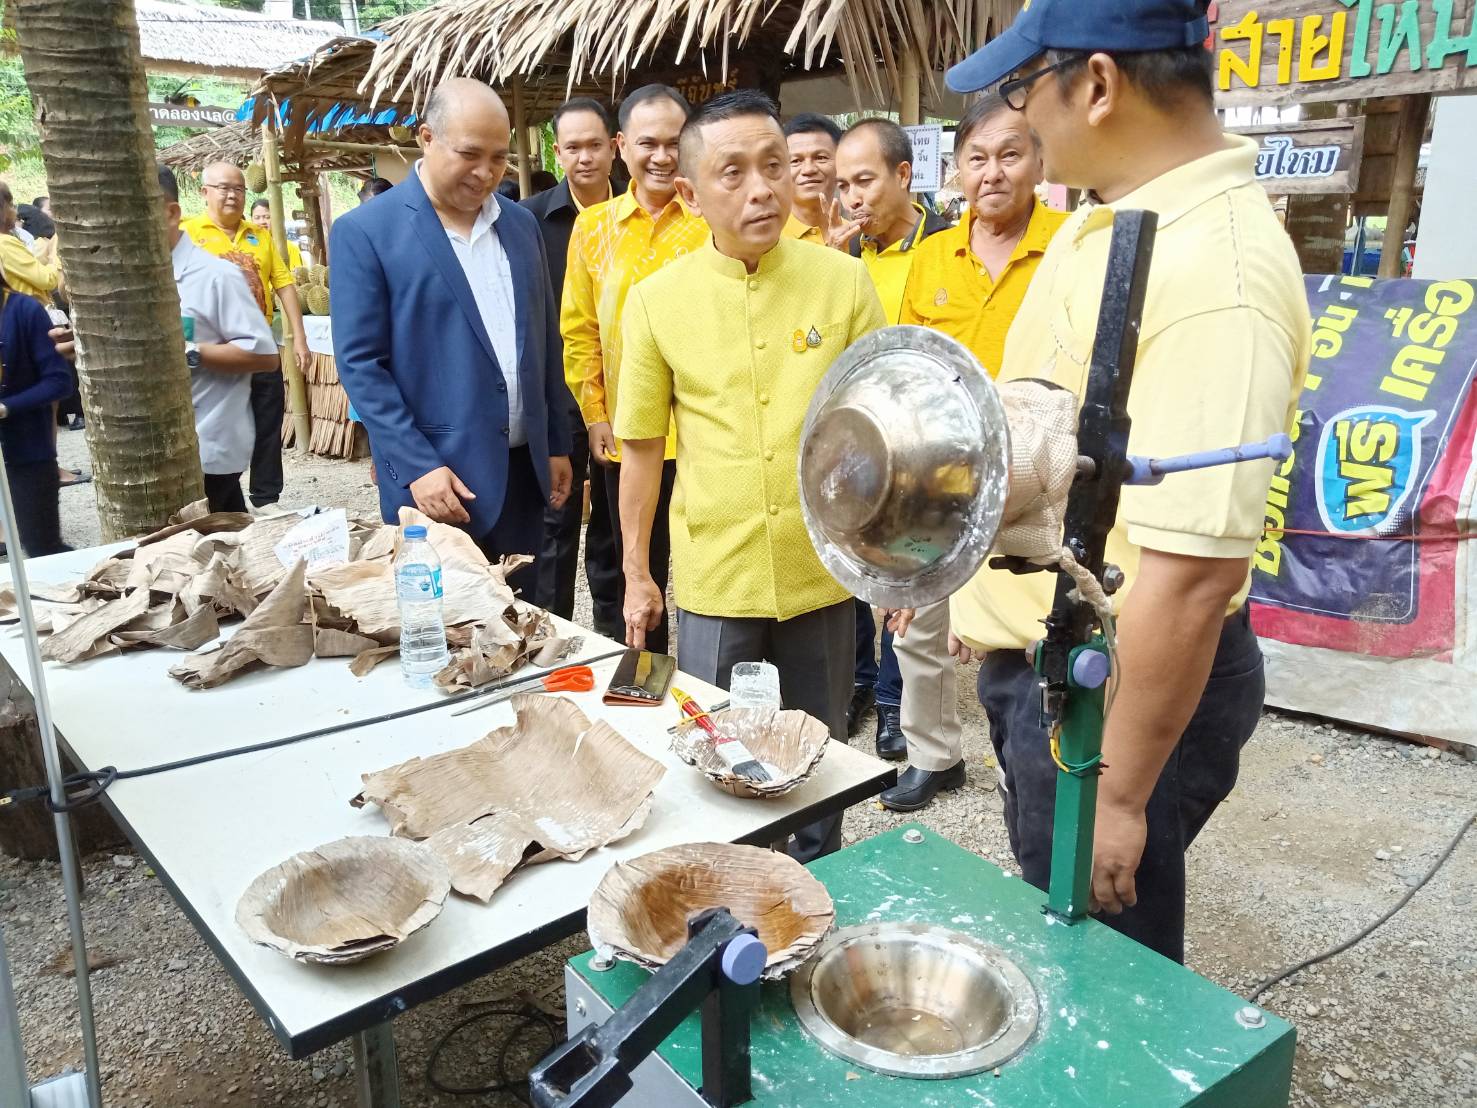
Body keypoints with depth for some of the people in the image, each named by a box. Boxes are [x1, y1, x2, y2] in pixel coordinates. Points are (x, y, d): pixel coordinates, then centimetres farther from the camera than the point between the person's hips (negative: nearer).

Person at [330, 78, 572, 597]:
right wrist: (418, 466, -16)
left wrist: (556, 443, 13)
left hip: (523, 467, 5)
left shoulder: (520, 225, 11)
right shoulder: (365, 232, -6)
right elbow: (360, 363, -9)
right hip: (435, 476, -5)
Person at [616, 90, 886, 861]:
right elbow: (643, 446, 2)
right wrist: (636, 575, 5)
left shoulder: (844, 283, -5)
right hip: (713, 578, 0)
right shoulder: (657, 300, -5)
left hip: (823, 572, 1)